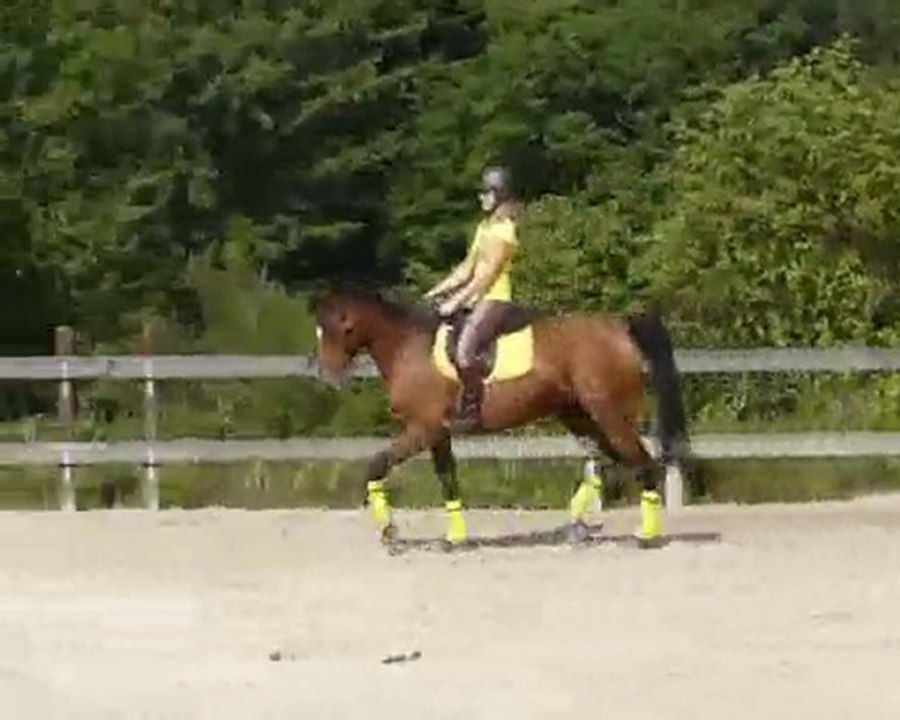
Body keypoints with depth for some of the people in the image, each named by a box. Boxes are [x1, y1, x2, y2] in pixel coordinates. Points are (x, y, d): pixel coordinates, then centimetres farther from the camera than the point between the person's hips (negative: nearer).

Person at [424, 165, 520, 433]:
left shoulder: (503, 230, -11)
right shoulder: (484, 227, 16)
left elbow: (487, 275, -17)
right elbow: (466, 269, 18)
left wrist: (456, 301, -20)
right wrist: (436, 291, 11)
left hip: (494, 299, -10)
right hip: (477, 298, 10)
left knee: (464, 349, -30)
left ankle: (471, 411, -26)